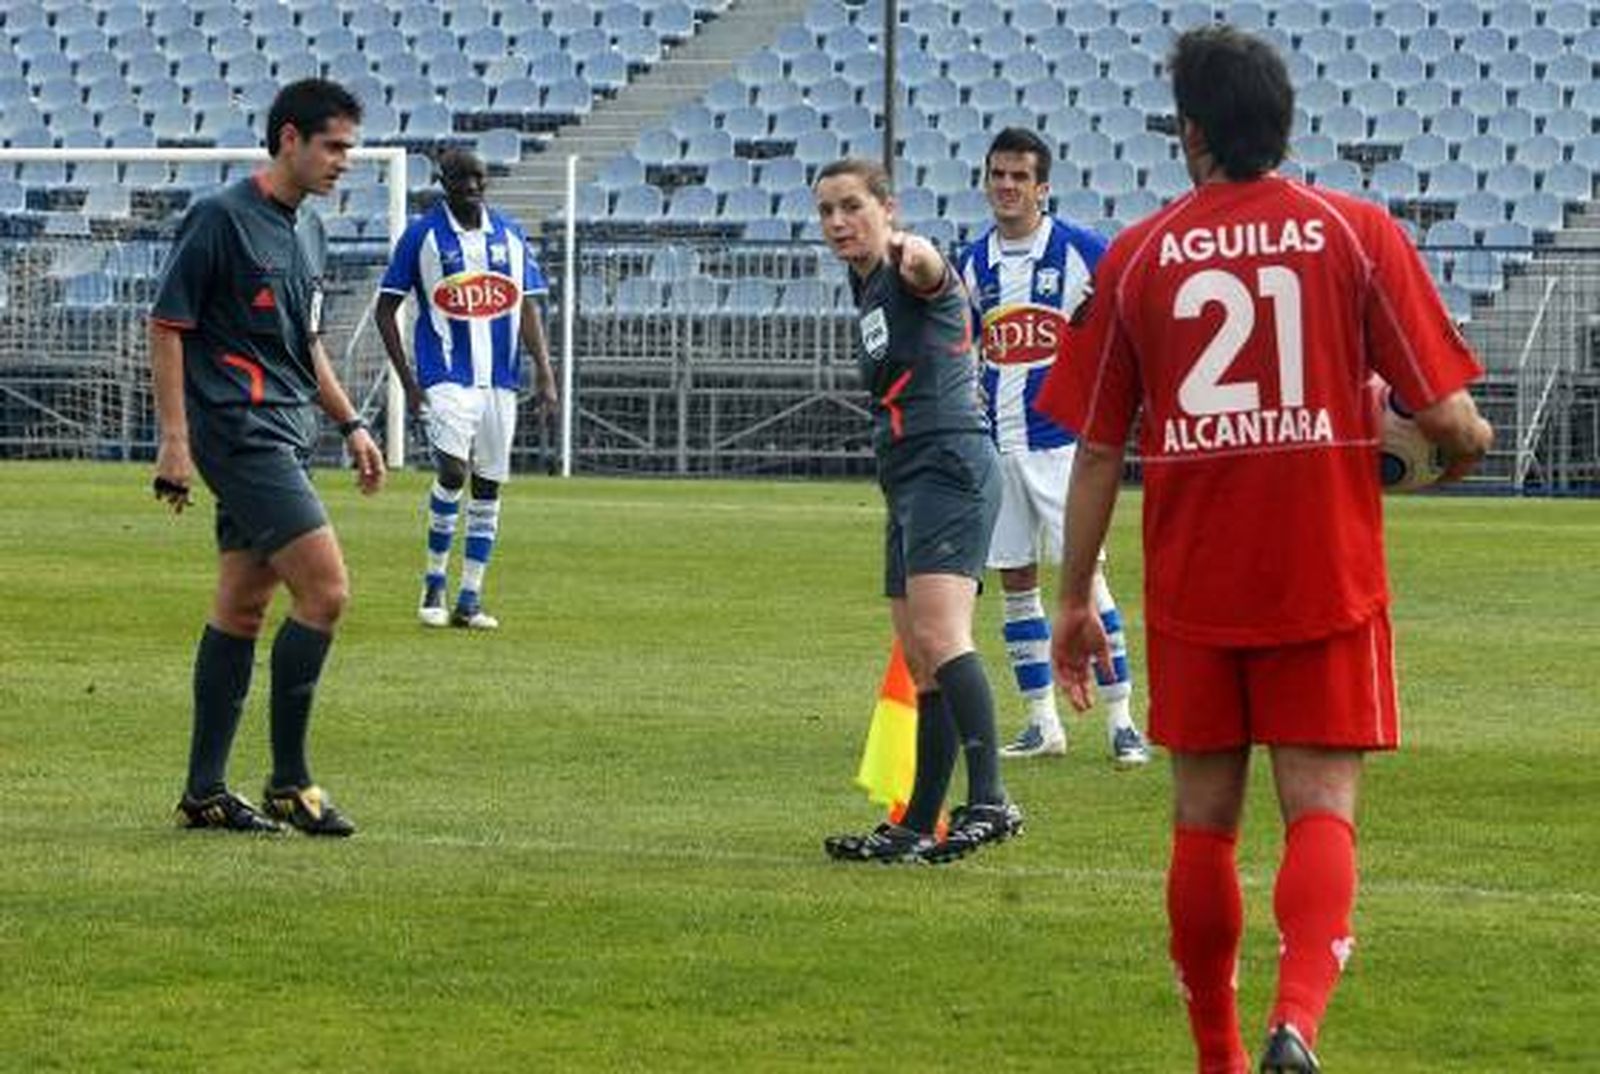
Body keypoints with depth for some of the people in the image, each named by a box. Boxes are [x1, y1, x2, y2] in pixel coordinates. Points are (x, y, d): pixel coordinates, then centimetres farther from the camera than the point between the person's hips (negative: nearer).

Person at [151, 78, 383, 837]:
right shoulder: (221, 219, -11)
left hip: (284, 440, 9)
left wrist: (350, 425, 21)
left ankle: (205, 792, 12)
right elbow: (166, 326, -11)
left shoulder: (307, 229, 16)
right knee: (325, 590, -14)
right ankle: (289, 782, -7)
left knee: (242, 605, 9)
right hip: (239, 432, -9)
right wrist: (175, 440, -16)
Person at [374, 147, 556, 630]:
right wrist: (408, 382, -5)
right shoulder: (422, 236, -2)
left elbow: (527, 307, 14)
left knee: (488, 486, 5)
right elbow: (386, 309, 1)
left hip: (500, 379, 5)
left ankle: (470, 599, 11)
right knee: (453, 471, -20)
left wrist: (543, 371, 3)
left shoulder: (509, 236, 10)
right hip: (448, 377, -5)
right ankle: (434, 582, -4)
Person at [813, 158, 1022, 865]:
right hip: (909, 482, 10)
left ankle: (989, 801, -33)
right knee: (921, 665, 11)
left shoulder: (906, 274, -9)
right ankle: (918, 828, 15)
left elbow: (928, 272, -34)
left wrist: (920, 257, -55)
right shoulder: (867, 288, 19)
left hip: (948, 464, -10)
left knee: (938, 635, -24)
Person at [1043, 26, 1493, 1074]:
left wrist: (1077, 601, 11)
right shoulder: (1358, 232, -3)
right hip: (1327, 581, -1)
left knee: (1204, 818, 12)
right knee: (1322, 808, -1)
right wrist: (1467, 445, 17)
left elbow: (1096, 451, 3)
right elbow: (1449, 418, -7)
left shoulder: (1136, 257, 0)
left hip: (1193, 589, 1)